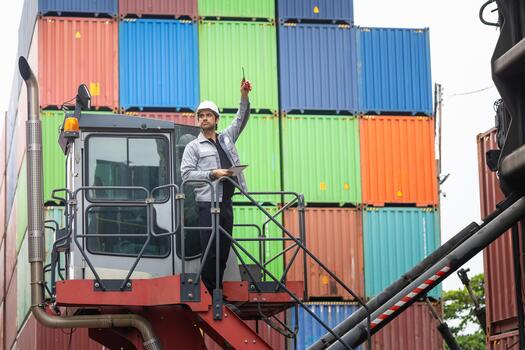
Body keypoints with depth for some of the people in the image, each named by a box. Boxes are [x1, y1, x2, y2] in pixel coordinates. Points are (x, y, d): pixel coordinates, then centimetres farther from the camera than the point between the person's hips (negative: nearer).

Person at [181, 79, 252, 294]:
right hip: (208, 202, -5)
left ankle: (218, 290, 11)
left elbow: (241, 119, 17)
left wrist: (244, 97, 1)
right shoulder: (193, 147, 4)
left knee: (224, 248, 6)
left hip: (226, 202, 5)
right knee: (210, 250, -8)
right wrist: (213, 174, -13)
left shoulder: (226, 138, 18)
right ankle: (211, 292, -4)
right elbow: (186, 173, -5)